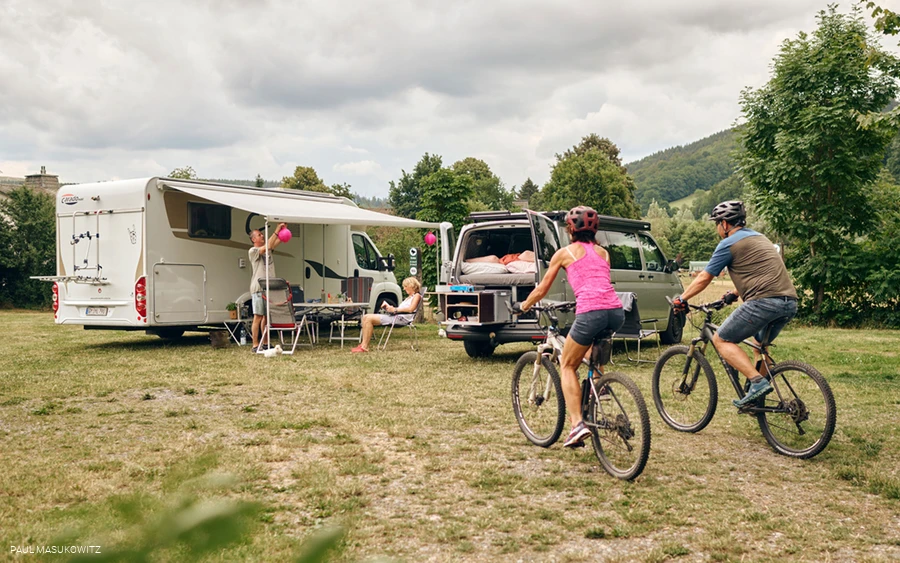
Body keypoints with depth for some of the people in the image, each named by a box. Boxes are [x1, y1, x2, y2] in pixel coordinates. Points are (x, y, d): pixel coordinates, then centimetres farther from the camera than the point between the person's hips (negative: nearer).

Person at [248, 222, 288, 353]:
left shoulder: (268, 250, 17)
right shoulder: (253, 251, -4)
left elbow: (279, 240, 7)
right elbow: (267, 246, -19)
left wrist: (283, 229, -12)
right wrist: (277, 230, -19)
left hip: (270, 287, 7)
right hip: (258, 288, -7)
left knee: (267, 317, 8)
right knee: (258, 317, -8)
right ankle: (255, 345, -6)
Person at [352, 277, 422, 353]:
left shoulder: (417, 295, 1)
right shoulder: (409, 297, 30)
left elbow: (410, 309, -16)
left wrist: (395, 309, -16)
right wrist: (389, 307, 7)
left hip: (401, 318, -10)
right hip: (394, 316, 10)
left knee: (369, 319, -20)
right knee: (365, 317, -1)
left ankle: (364, 347, -18)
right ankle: (363, 343, -8)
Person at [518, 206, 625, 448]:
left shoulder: (565, 252, 13)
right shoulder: (603, 252, 25)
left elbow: (542, 289, 19)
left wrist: (524, 306, 36)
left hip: (590, 312, -5)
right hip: (616, 312, 5)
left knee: (568, 366, 13)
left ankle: (577, 424, -2)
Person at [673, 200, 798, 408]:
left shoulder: (729, 243, 0)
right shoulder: (758, 237, 27)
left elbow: (704, 278, 3)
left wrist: (681, 299, 15)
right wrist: (735, 294, 48)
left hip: (764, 301, -9)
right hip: (790, 303, 9)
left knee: (721, 340, 1)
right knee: (760, 344, 29)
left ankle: (758, 382, -12)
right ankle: (757, 398, 27)